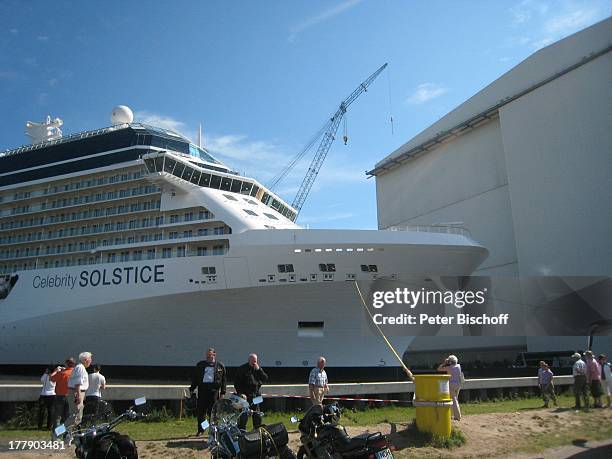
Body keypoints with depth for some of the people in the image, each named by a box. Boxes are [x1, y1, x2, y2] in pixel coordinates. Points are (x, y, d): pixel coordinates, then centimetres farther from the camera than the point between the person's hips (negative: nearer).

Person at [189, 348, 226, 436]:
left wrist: (222, 392, 4)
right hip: (202, 390, 2)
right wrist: (192, 388, 7)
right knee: (201, 411, 4)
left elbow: (223, 380, 9)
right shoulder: (200, 365, 11)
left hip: (214, 391, -2)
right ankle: (200, 430, 18)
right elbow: (195, 377, 14)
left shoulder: (220, 366, 7)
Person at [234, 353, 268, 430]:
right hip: (245, 396, -4)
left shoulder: (258, 369, 11)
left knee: (257, 416, 10)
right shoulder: (242, 369, -2)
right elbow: (236, 382, -3)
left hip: (256, 396, 4)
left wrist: (258, 370, -10)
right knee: (243, 416, -5)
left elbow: (265, 379, 0)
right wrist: (240, 393, -11)